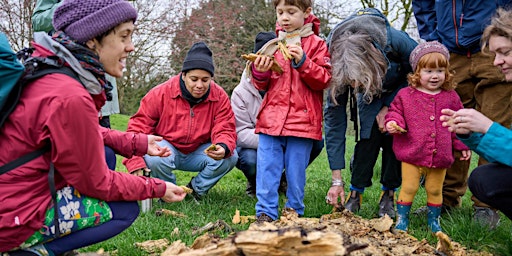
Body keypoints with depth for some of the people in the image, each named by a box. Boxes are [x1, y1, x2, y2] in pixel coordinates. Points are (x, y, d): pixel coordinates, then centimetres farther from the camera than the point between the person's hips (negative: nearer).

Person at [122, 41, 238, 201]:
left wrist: (223, 147, -39)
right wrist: (136, 163, -27)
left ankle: (196, 190, 3)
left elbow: (225, 130, -13)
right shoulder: (160, 93, -17)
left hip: (198, 153, 2)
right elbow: (138, 126, -15)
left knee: (230, 157, -22)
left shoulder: (220, 97, -11)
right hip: (167, 147, -2)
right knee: (154, 159, -36)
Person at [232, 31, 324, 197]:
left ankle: (285, 179, 4)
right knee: (250, 160, -37)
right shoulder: (241, 92, -10)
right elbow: (241, 133, -18)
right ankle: (255, 183, 4)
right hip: (254, 146, -3)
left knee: (316, 141, -21)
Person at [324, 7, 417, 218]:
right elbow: (334, 117, -29)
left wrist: (388, 106, -24)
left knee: (392, 134, -18)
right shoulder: (338, 68, -34)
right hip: (372, 92, 1)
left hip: (403, 88, -1)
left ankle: (388, 195, -3)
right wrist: (336, 180, -29)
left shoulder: (396, 41, -42)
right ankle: (355, 193, -8)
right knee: (369, 133, -20)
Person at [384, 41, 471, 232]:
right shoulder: (405, 95, -1)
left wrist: (463, 145, 11)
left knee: (435, 190, 13)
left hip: (440, 157, 2)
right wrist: (393, 123, -16)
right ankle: (401, 220, 17)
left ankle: (434, 221, 31)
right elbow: (395, 111, 7)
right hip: (411, 154, -2)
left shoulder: (451, 97, 7)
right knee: (408, 188, 3)